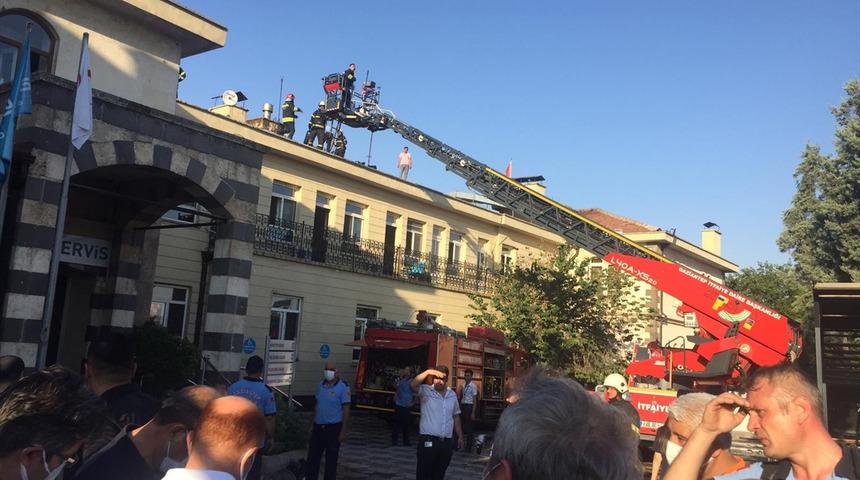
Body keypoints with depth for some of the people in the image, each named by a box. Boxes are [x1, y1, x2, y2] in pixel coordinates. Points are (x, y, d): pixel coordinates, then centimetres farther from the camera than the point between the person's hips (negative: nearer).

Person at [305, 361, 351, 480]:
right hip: (318, 427, 6)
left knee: (331, 459, 6)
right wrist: (312, 424, 14)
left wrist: (343, 431, -15)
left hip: (333, 428, -5)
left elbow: (346, 410, -13)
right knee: (312, 456, 11)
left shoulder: (343, 387, -12)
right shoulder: (321, 385, 6)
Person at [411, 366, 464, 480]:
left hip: (447, 442, 4)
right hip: (428, 440, -4)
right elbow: (413, 385, -24)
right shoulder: (426, 391, -3)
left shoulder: (452, 394, 11)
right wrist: (428, 372, -33)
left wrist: (460, 436, 16)